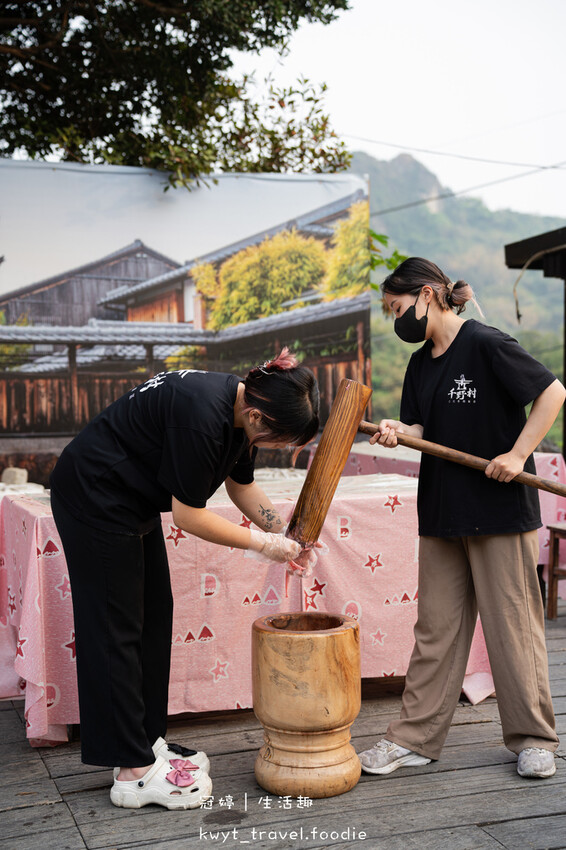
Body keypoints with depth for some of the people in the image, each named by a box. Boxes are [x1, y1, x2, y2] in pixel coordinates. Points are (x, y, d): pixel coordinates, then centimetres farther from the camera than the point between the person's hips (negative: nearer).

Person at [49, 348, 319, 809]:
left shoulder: (245, 404, -4)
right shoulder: (202, 413, -33)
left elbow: (242, 485, 10)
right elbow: (189, 515, -25)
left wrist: (286, 534, -2)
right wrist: (263, 544, -17)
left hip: (133, 502, 10)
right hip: (94, 498, -10)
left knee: (154, 617, 11)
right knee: (116, 628, -5)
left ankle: (148, 742, 22)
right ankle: (133, 772, 2)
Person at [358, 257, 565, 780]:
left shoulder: (486, 345, -12)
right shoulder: (421, 364, 11)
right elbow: (421, 427, 9)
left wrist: (518, 453, -16)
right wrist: (398, 432, -13)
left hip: (501, 508, -7)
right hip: (442, 512, 7)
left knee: (513, 624, 4)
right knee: (436, 626, 10)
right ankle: (415, 737, 17)